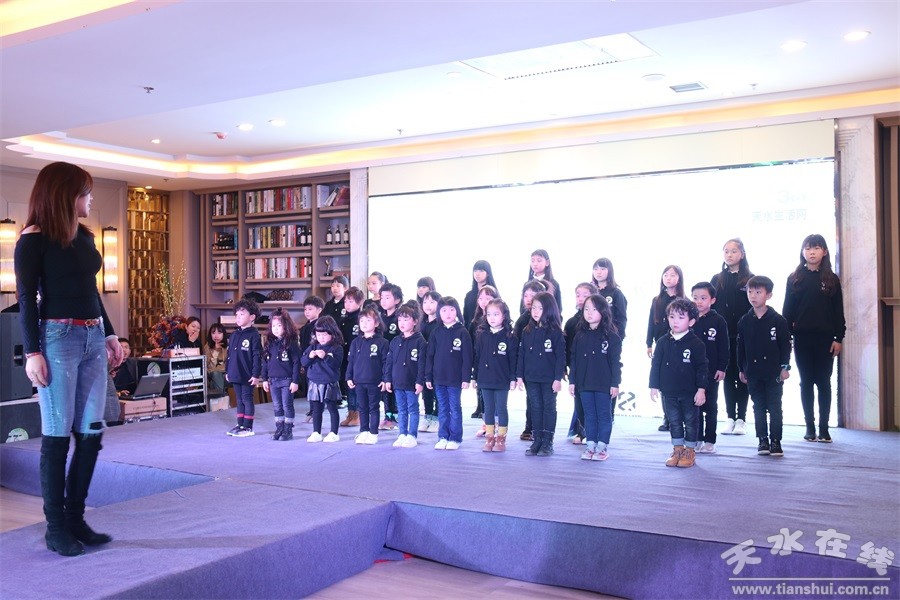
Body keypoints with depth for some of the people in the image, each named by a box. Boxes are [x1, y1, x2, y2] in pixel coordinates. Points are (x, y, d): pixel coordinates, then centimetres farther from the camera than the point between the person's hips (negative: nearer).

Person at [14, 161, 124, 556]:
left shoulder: (84, 236, 15)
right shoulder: (33, 239, -4)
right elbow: (26, 299, -7)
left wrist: (110, 335, 18)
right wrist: (32, 352, -14)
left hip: (93, 339, 7)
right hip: (58, 339, -7)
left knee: (91, 433, 5)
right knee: (57, 435, -2)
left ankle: (76, 518, 16)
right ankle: (56, 527, 7)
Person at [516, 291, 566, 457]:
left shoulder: (556, 332, -8)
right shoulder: (527, 331, 4)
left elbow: (560, 357, -9)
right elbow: (521, 355, 6)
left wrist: (558, 378, -13)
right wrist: (519, 376, 3)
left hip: (549, 379, -4)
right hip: (531, 378, 4)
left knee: (549, 408, 6)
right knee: (535, 408, 10)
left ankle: (547, 442, 13)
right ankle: (537, 440, 18)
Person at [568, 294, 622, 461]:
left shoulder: (611, 336, -7)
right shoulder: (580, 336, 6)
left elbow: (616, 361, -7)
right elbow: (574, 359, 9)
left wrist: (615, 383, -9)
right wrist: (572, 380, 5)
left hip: (604, 384, -4)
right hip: (584, 383, 4)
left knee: (604, 415, 6)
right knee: (589, 415, 11)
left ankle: (602, 447, 14)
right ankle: (591, 445, 19)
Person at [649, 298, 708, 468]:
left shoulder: (696, 343, -9)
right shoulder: (663, 342, 1)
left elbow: (702, 368, -8)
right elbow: (655, 365, 5)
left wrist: (701, 389, -12)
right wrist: (654, 386, 3)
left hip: (689, 392, -3)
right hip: (669, 392, 3)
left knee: (690, 422, 8)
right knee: (674, 422, 13)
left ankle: (689, 451, 19)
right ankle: (677, 449, 24)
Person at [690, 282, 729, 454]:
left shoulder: (718, 321, -5)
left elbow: (724, 347, -4)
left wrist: (722, 368, -8)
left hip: (711, 371, -3)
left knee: (710, 407, 6)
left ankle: (709, 441, 14)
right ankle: (697, 440, 18)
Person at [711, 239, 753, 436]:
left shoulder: (750, 279, 1)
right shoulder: (717, 279, 8)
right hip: (723, 335, 2)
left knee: (742, 376, 3)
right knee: (728, 375, 6)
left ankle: (741, 419, 9)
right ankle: (730, 418, 12)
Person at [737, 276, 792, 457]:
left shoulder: (778, 320, -5)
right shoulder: (744, 321, 4)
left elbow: (785, 345, -4)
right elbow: (741, 347, 8)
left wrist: (785, 367, -8)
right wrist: (742, 369, 8)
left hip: (774, 372, -3)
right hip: (753, 372, 3)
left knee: (774, 407, 2)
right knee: (759, 407, 9)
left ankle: (775, 440, 10)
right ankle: (763, 440, 16)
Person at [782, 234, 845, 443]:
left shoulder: (831, 279, 4)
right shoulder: (794, 279, 5)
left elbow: (838, 311, 3)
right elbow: (788, 310, 3)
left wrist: (839, 338, -3)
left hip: (825, 338, 0)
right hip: (802, 338, 0)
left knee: (823, 382, 4)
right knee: (806, 382, 5)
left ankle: (824, 428, 9)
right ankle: (810, 427, 12)